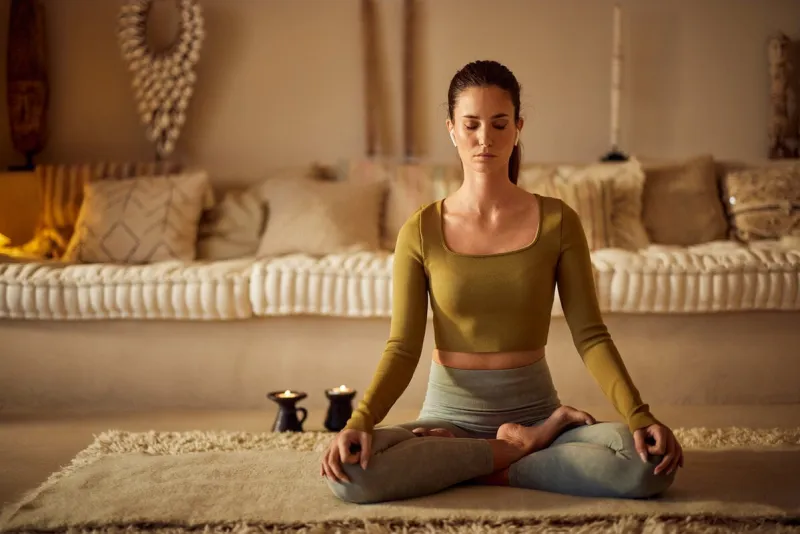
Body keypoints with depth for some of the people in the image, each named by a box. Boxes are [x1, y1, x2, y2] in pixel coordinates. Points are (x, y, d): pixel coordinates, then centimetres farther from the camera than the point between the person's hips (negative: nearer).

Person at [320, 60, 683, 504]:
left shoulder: (557, 221, -1)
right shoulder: (421, 231, -2)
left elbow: (590, 335, -4)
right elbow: (402, 348, -5)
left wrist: (639, 416, -19)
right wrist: (359, 421, -22)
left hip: (533, 408, 0)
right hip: (449, 414, 0)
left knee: (653, 464, -28)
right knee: (348, 474, -30)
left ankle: (488, 470, -10)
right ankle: (525, 446, -12)